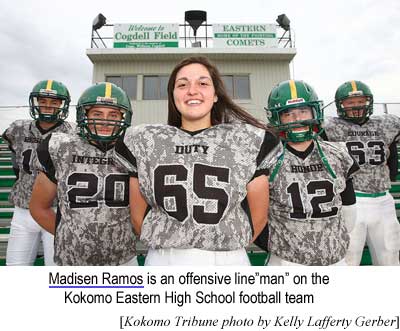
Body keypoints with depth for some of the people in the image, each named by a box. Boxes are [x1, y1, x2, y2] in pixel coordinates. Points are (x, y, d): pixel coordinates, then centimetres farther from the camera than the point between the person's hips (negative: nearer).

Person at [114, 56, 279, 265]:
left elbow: (258, 216, 2)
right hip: (163, 261, 1)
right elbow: (139, 216, 5)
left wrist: (229, 248, 9)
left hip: (228, 261, 0)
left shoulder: (247, 141, -4)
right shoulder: (145, 143, 0)